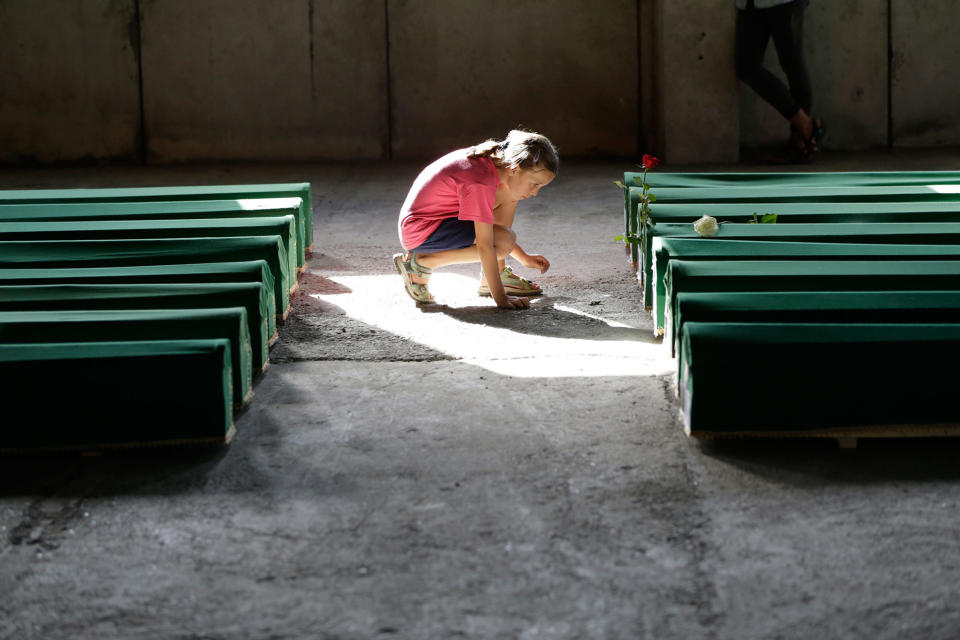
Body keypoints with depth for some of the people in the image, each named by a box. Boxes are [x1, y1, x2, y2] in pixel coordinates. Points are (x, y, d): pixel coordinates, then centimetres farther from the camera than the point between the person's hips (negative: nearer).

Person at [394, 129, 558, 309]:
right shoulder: (481, 181, -27)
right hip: (420, 231, -10)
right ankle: (420, 261, -11)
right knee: (504, 241, -23)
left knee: (508, 195, 5)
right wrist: (500, 298, -25)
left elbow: (487, 226, 18)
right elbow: (485, 245, -27)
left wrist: (524, 258, 17)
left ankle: (493, 276, 6)